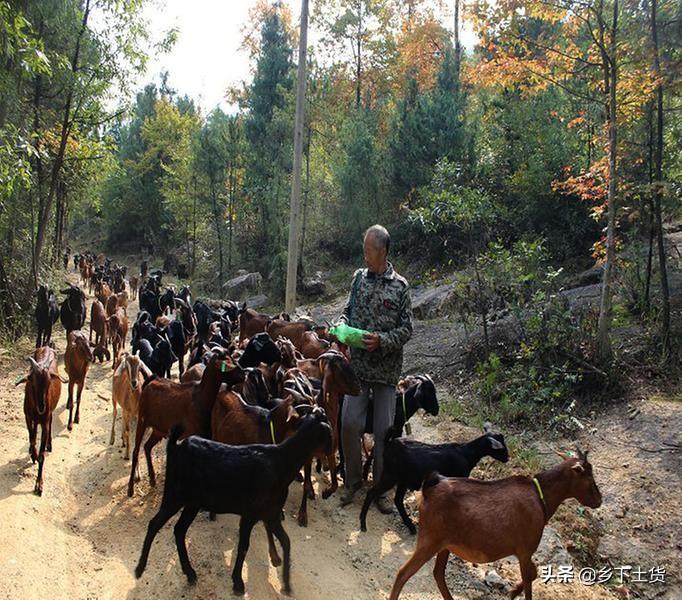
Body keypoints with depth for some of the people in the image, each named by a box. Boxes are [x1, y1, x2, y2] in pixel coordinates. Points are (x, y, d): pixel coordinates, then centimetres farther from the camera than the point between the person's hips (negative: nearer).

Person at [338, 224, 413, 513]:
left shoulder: (399, 286, -4)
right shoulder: (359, 277, 5)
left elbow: (406, 329, -4)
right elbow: (348, 310, 14)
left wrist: (382, 340, -19)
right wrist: (342, 325, -8)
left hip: (386, 369, -2)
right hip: (358, 365, 2)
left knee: (384, 430, 1)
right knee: (349, 423, -3)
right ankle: (353, 480, 18)